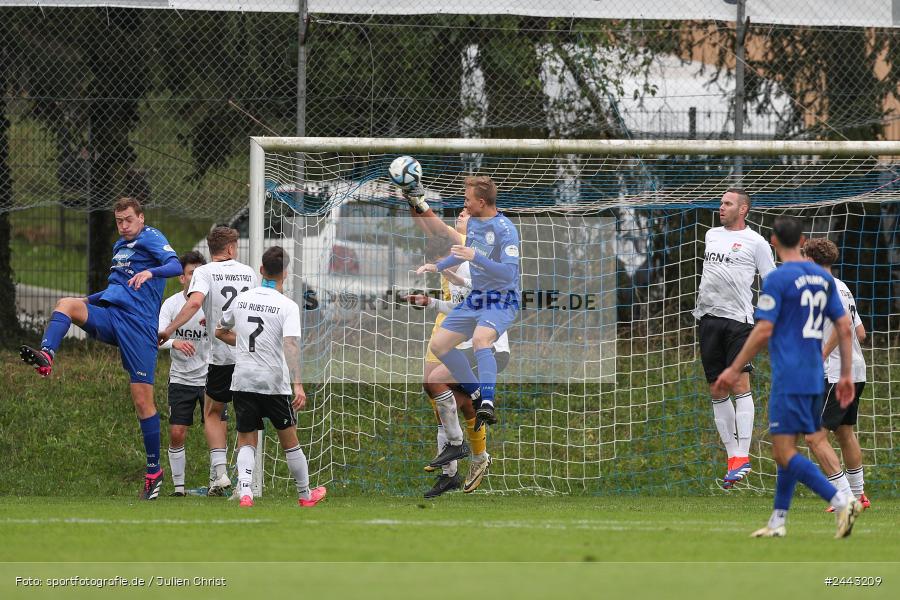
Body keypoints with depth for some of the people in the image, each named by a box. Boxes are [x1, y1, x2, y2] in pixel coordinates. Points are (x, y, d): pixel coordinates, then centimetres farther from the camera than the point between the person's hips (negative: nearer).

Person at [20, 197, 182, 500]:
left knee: (143, 399, -6)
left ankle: (154, 470, 3)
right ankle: (46, 356, -46)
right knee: (67, 304, -22)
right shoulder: (120, 245, 23)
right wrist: (91, 300, 30)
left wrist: (150, 272, -36)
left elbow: (176, 265, -18)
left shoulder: (151, 237, 0)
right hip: (110, 317, 7)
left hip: (139, 325, -7)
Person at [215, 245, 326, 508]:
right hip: (274, 382, -3)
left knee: (246, 441, 7)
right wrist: (297, 385, -26)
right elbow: (291, 345, -21)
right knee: (289, 440, 12)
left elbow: (220, 332, 19)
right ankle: (305, 495, 25)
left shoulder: (241, 299, 5)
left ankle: (244, 493, -14)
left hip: (242, 380, 3)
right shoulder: (287, 306, -9)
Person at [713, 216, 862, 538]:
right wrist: (846, 375, 15)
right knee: (786, 451, 16)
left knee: (784, 454, -9)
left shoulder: (777, 279, -10)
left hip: (788, 379, -8)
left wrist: (734, 370, -5)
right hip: (815, 378, 8)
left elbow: (763, 331, -14)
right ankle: (778, 522, 17)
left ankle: (841, 501, -22)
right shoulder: (823, 277, 11)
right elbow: (845, 327, 10)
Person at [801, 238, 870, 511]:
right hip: (856, 371, 10)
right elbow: (860, 332, 19)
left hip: (836, 374, -10)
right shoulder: (843, 288, 17)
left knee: (815, 437, -11)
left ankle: (846, 498, -14)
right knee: (845, 432, 24)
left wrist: (821, 357, -22)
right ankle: (858, 494, 32)